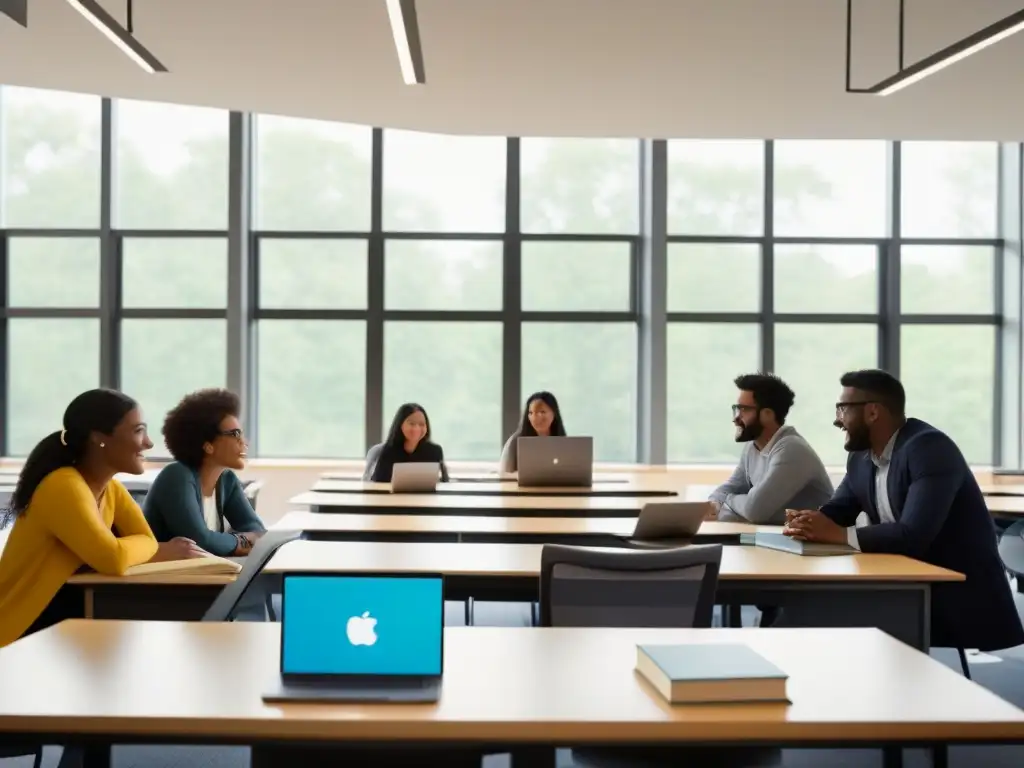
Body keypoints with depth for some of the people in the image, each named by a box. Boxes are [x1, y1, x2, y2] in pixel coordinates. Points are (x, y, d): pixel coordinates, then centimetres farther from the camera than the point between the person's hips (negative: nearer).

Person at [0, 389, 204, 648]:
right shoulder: (64, 487, -21)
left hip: (64, 630, 8)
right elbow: (113, 559, -31)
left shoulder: (112, 490, 6)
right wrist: (157, 550, -13)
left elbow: (148, 543, -2)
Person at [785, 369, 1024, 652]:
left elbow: (913, 535, -29)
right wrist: (807, 523, -15)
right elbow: (836, 512, 9)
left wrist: (839, 534, -26)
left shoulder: (930, 449, -20)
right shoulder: (861, 456, 6)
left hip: (961, 597, -8)